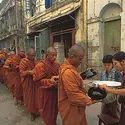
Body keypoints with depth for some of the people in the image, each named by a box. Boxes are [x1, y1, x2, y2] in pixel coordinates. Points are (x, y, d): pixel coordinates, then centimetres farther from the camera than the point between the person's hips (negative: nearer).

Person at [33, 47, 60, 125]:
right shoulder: (40, 66, -15)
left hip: (56, 91, 6)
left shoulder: (57, 65, 2)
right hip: (46, 92, -5)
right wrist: (50, 81, -25)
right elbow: (38, 80, -15)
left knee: (55, 109, 20)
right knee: (48, 111, 10)